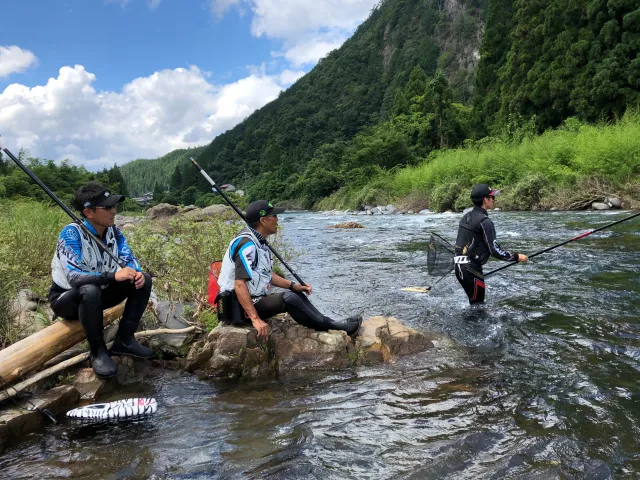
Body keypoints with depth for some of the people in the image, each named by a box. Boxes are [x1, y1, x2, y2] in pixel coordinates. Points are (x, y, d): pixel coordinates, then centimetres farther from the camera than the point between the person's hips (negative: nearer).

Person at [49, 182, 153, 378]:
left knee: (144, 280, -10)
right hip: (67, 298, -6)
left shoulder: (113, 230, -8)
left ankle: (124, 340, -6)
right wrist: (113, 275, -46)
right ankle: (97, 352, -20)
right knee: (90, 290, -39)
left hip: (98, 293, 6)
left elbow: (128, 259, -6)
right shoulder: (71, 234, -27)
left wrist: (137, 273, -30)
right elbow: (74, 277, -37)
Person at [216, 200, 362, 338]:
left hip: (255, 299, 11)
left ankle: (328, 323, 4)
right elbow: (239, 285, -30)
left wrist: (293, 285, 9)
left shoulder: (258, 242, 10)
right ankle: (330, 326, -13)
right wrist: (256, 319, -34)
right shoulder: (247, 244, -22)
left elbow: (266, 274, 20)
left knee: (297, 294, 10)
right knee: (287, 298, -25)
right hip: (240, 307, -11)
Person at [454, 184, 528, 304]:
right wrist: (516, 257, -6)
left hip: (460, 265, 9)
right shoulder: (484, 221, -16)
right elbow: (495, 250, -17)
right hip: (471, 268, -9)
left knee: (474, 302, 19)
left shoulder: (467, 217, 11)